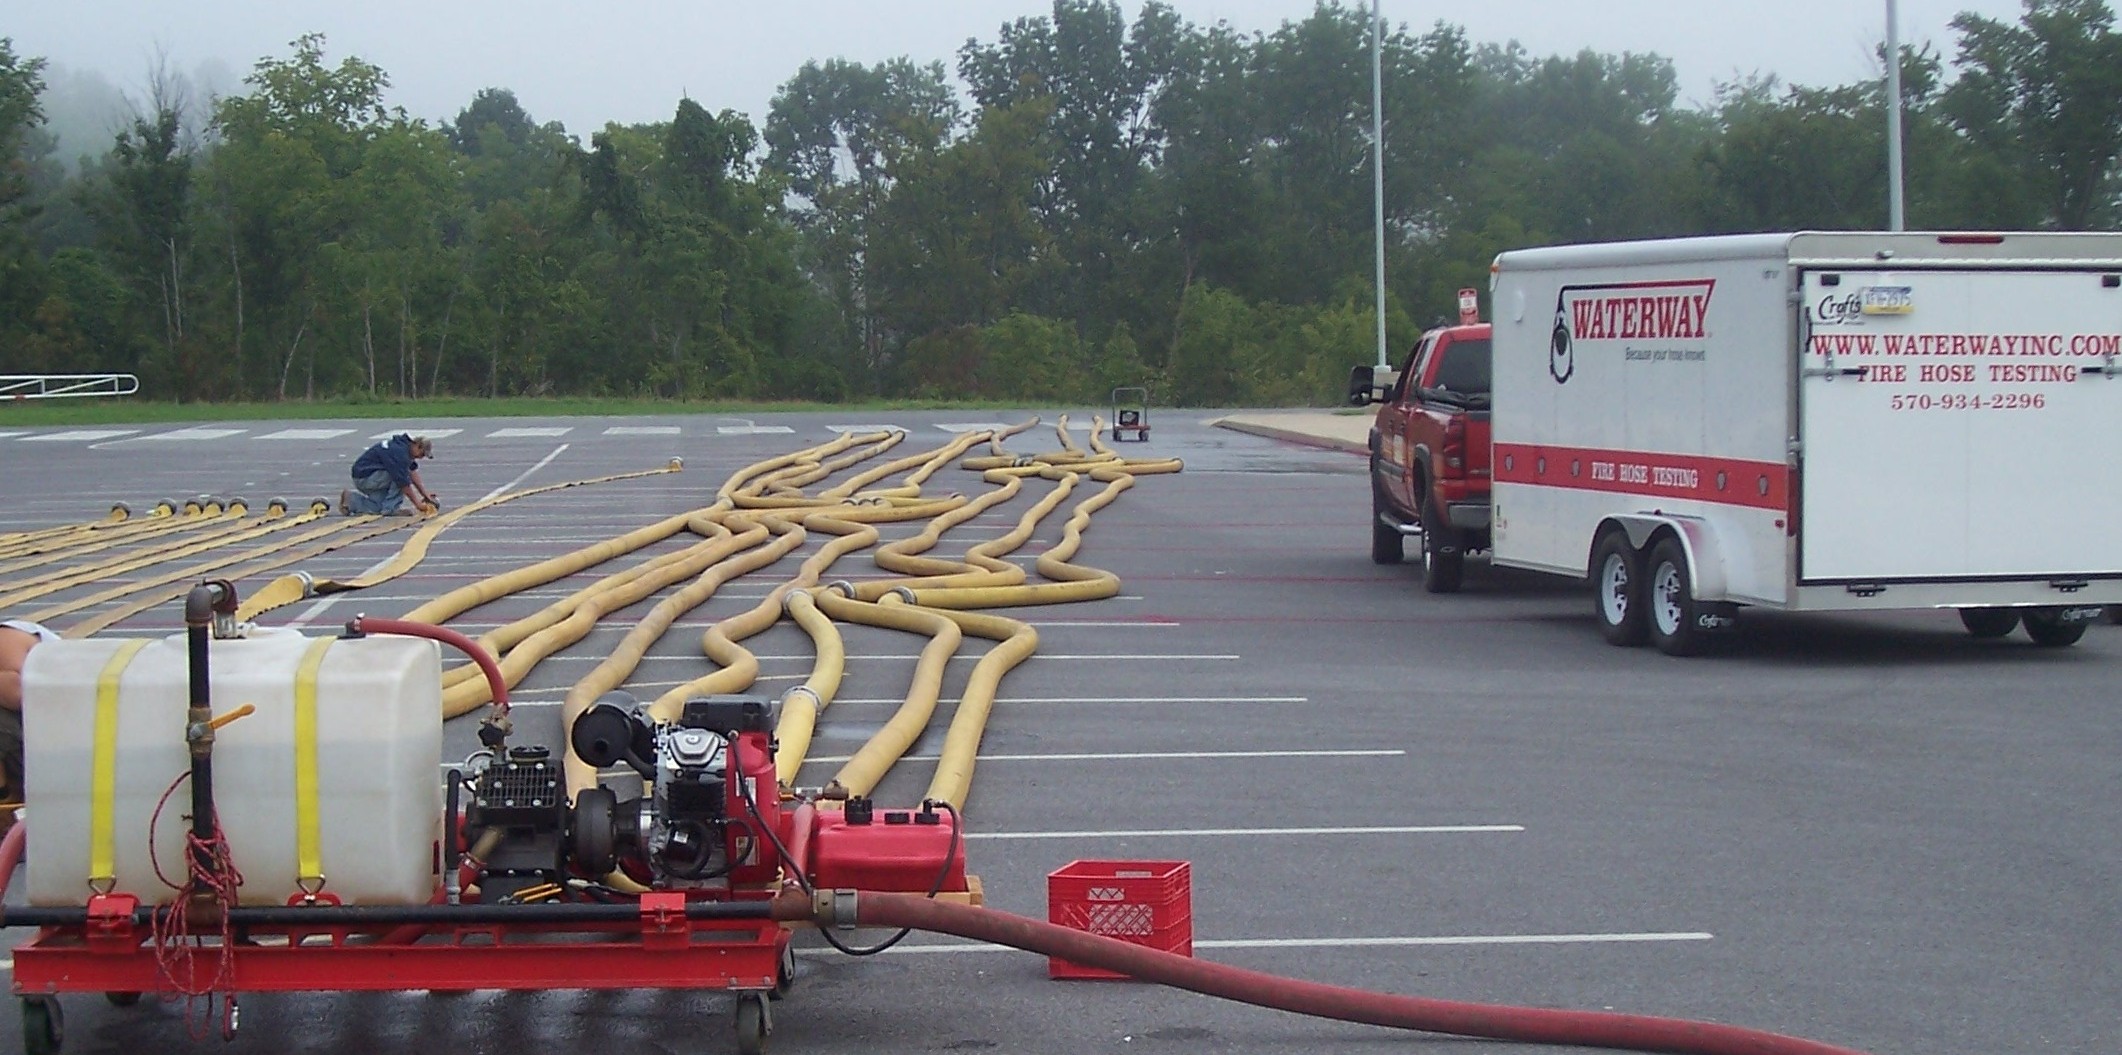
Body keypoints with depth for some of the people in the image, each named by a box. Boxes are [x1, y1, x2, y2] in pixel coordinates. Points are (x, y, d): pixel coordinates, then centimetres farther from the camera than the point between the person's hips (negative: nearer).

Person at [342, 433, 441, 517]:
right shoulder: (399, 452, -25)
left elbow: (413, 471, 11)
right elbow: (403, 483, -25)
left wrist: (425, 493, 8)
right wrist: (418, 503, -18)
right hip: (364, 478, -10)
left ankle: (351, 498, 13)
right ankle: (390, 508, -15)